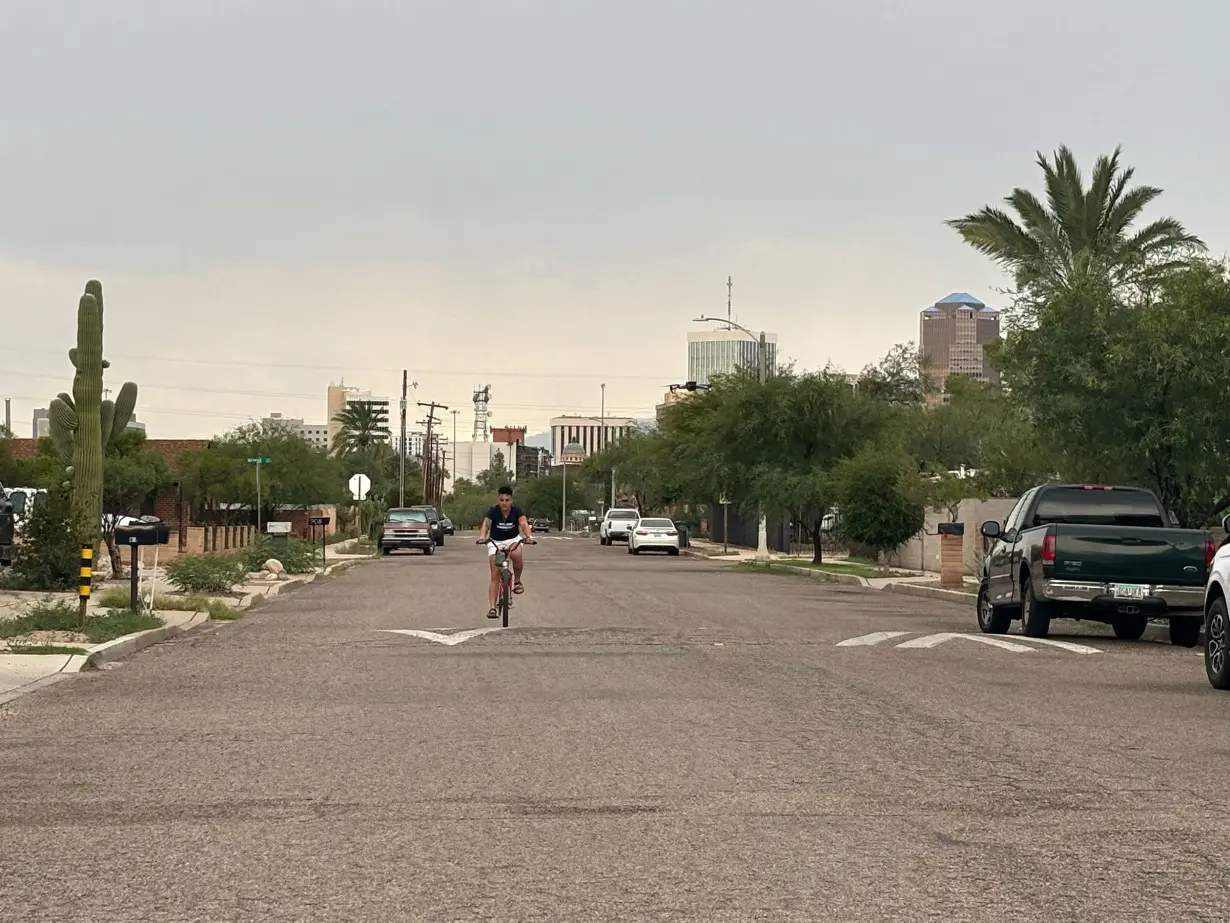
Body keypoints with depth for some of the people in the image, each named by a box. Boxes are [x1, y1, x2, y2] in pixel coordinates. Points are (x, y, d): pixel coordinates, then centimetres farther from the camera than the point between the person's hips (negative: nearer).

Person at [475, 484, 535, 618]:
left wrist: (529, 536, -54)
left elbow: (524, 524, -33)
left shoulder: (517, 511, -17)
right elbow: (486, 525, -35)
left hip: (513, 540, 0)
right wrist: (482, 537, -57)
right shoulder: (492, 512, -19)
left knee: (517, 555, -35)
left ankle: (517, 581, -8)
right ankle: (492, 607, -9)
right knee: (495, 576, -9)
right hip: (495, 542, 0)